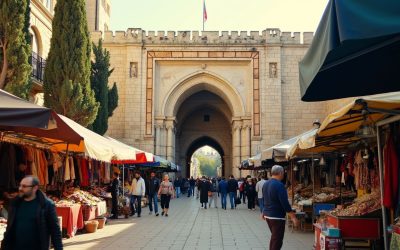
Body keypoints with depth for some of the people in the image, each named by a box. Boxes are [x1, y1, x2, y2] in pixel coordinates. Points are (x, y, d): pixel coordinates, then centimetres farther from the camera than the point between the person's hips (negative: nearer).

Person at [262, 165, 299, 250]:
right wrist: (293, 217, -19)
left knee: (274, 237, 21)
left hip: (267, 215, 9)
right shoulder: (279, 185, -19)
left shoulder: (266, 184, 9)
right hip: (277, 216, -9)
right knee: (277, 240, -4)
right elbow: (285, 202, -22)